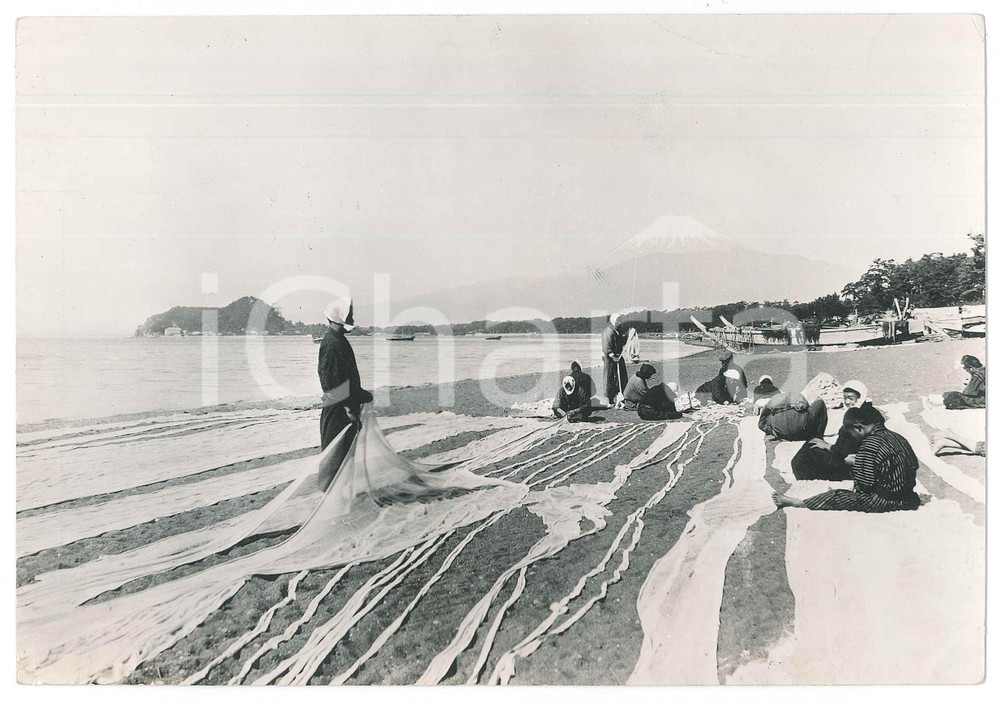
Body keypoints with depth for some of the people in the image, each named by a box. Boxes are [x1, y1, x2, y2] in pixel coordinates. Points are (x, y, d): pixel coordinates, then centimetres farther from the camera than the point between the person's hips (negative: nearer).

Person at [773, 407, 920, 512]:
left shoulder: (869, 445, -19)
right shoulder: (897, 436, 7)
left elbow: (865, 484, -19)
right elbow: (914, 465, 17)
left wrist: (854, 465, 2)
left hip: (886, 502, -8)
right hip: (908, 498, 8)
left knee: (836, 498, 0)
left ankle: (796, 503, 10)